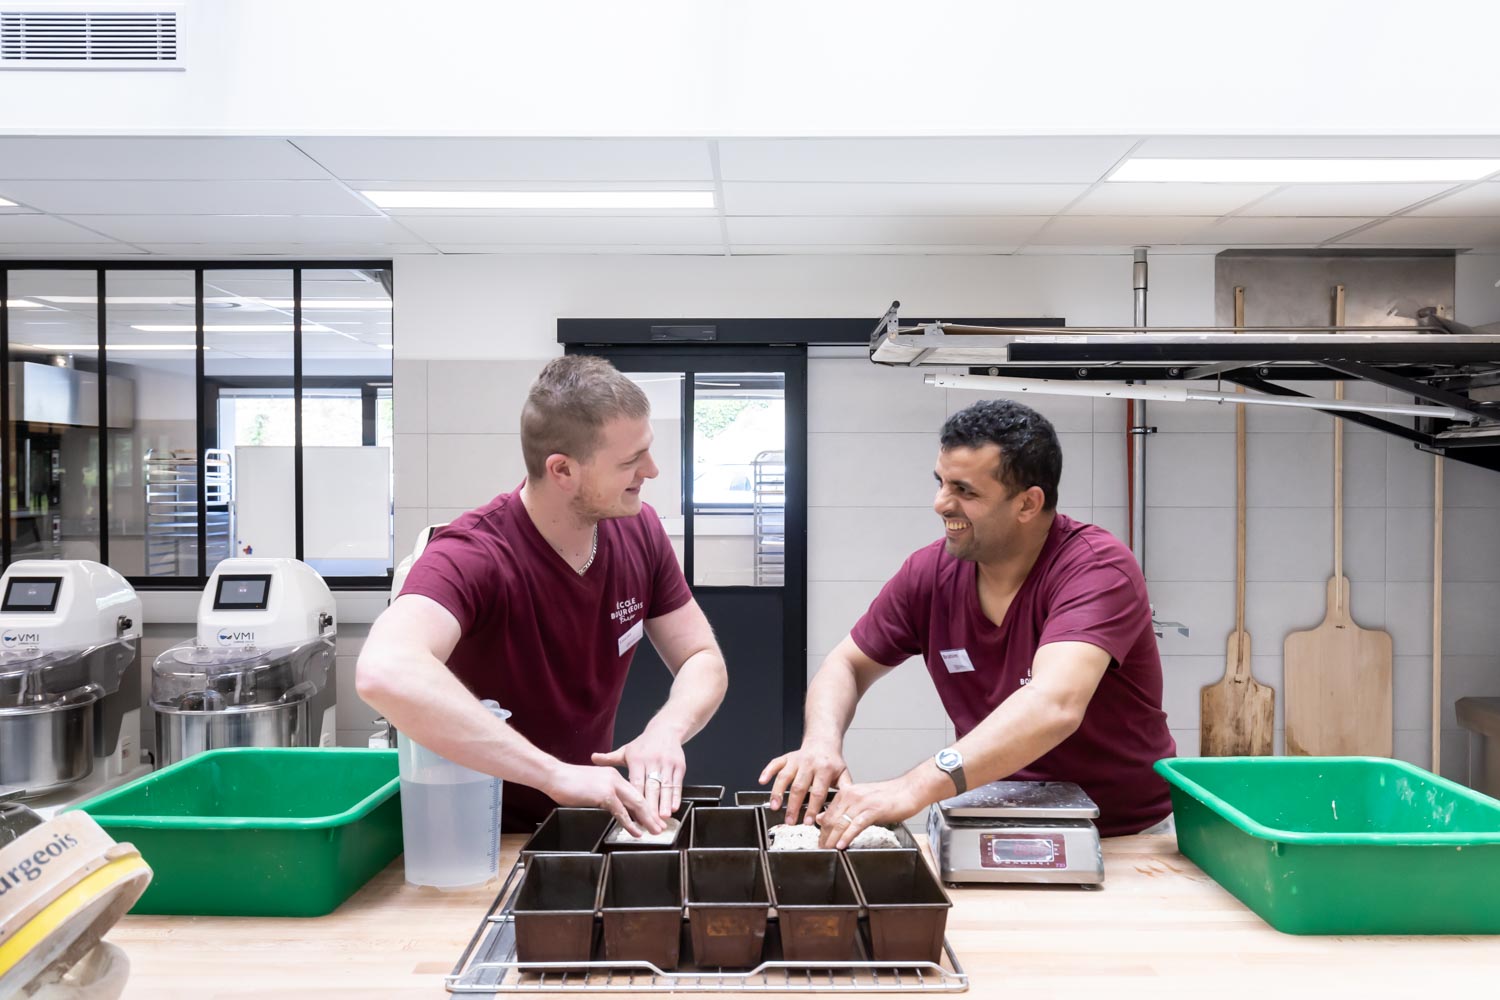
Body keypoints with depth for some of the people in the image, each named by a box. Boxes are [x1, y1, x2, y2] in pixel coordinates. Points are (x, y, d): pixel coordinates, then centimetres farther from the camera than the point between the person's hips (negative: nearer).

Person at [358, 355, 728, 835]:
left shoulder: (639, 530, -6)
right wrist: (557, 774, -41)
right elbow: (384, 672, -42)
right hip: (487, 836, -4)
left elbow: (703, 660, -2)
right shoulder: (473, 555, -24)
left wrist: (665, 730, -23)